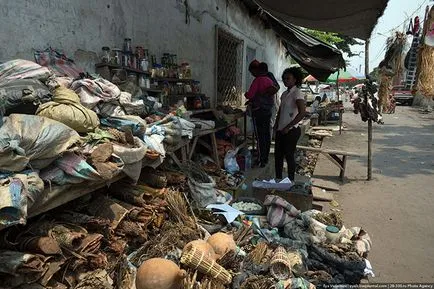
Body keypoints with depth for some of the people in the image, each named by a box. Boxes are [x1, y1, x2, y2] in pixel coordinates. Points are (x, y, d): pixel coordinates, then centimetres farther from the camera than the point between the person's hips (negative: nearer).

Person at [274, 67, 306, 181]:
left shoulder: (296, 93, -12)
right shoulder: (285, 94, 13)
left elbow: (302, 112, -23)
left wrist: (288, 127, -19)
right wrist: (276, 125, 11)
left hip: (291, 130, -8)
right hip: (281, 130, 8)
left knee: (289, 156, 0)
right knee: (278, 155, 12)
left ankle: (291, 181, 15)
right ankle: (278, 179, 25)